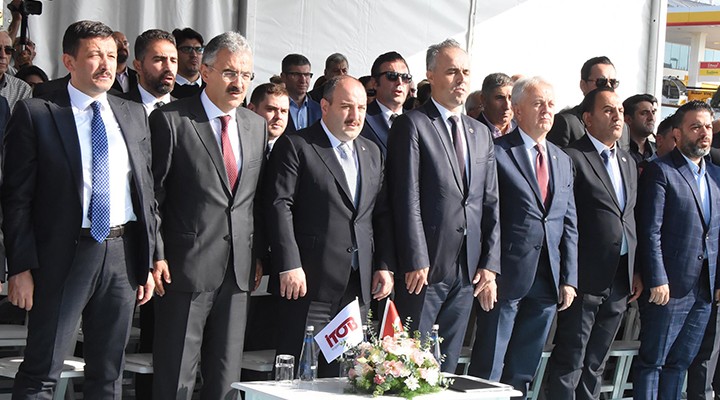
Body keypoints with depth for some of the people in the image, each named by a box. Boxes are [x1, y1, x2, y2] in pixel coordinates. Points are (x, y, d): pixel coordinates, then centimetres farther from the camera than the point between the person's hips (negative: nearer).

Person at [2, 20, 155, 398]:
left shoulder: (133, 115, 11)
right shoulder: (35, 113, -4)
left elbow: (147, 191, 13)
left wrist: (148, 262, 9)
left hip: (123, 256, 5)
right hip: (63, 256, -4)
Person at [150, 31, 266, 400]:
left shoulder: (256, 126, 12)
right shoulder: (170, 120, -6)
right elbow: (151, 193, -7)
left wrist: (259, 253, 11)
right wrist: (155, 255, -12)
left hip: (238, 271, 5)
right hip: (185, 268, -5)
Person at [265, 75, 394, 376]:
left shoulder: (372, 153, 17)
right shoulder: (295, 146, -3)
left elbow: (381, 214, 16)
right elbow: (279, 206, -10)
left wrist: (385, 266, 6)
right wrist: (289, 266, -17)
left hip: (359, 285, 6)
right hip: (310, 283, -6)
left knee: (341, 376, 9)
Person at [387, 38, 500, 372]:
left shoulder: (481, 134, 17)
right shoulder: (412, 125, -4)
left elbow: (490, 204, 15)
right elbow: (407, 200, -10)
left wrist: (490, 264, 6)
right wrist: (416, 262, -15)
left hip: (467, 271, 6)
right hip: (424, 269, -6)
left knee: (447, 365, 9)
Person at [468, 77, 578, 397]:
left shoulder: (562, 161, 15)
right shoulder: (497, 152, -5)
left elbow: (570, 224, 15)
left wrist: (569, 279, 9)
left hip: (547, 281, 6)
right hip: (507, 276, -6)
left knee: (524, 371, 12)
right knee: (488, 370, 0)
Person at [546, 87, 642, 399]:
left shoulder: (629, 162, 16)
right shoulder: (572, 158, -9)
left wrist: (635, 271, 14)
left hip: (620, 278, 7)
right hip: (586, 277, -7)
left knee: (595, 363, 14)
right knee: (569, 362, -2)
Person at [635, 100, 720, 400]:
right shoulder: (661, 172, -7)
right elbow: (650, 232, -12)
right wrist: (657, 281, -17)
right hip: (669, 287, -6)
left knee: (680, 363, 12)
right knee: (653, 362, 1)